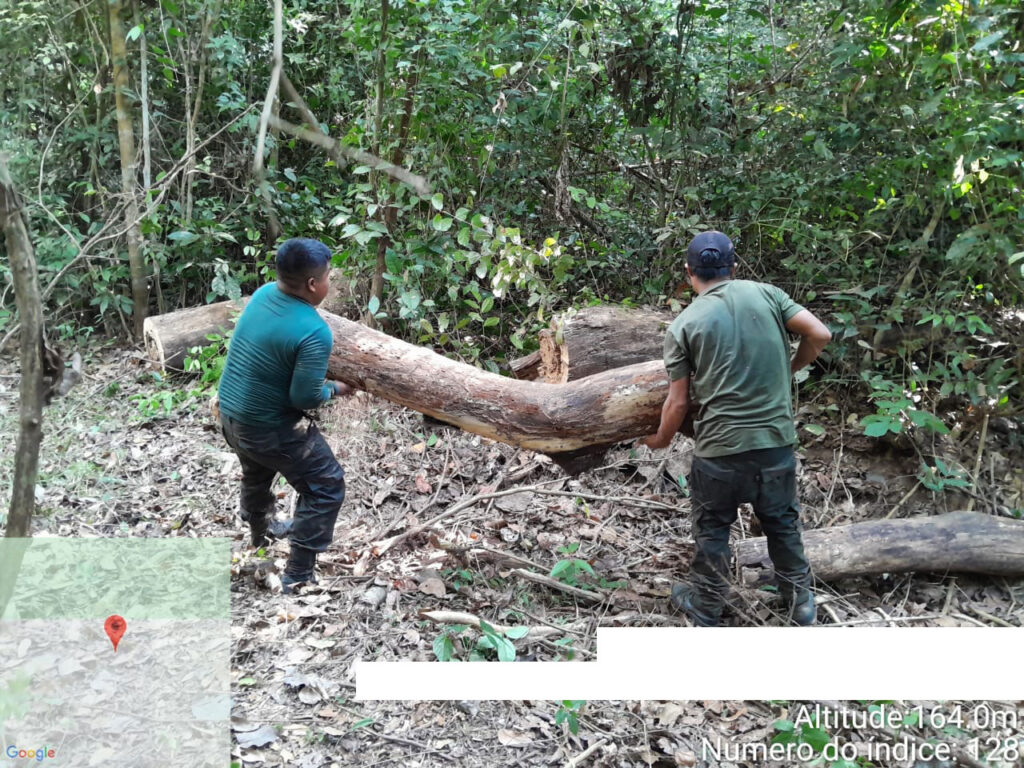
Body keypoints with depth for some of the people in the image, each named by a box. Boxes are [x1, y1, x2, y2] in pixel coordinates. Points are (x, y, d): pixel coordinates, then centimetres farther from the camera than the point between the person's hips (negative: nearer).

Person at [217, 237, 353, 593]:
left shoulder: (264, 292, -5)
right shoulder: (314, 332, -28)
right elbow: (304, 397, -25)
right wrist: (335, 389, -5)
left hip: (229, 413, 9)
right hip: (269, 427, -8)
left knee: (256, 472, 34)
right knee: (327, 487, 6)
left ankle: (261, 531, 62)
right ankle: (297, 579, 9)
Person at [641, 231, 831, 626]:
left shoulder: (683, 325, -6)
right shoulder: (765, 293, 0)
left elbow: (679, 401, -4)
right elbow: (820, 334, -4)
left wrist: (661, 439, 14)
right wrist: (791, 368, 15)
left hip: (720, 448, -3)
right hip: (777, 440, 3)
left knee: (711, 529, 17)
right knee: (782, 522, 23)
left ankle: (706, 607, 33)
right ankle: (800, 601, 37)